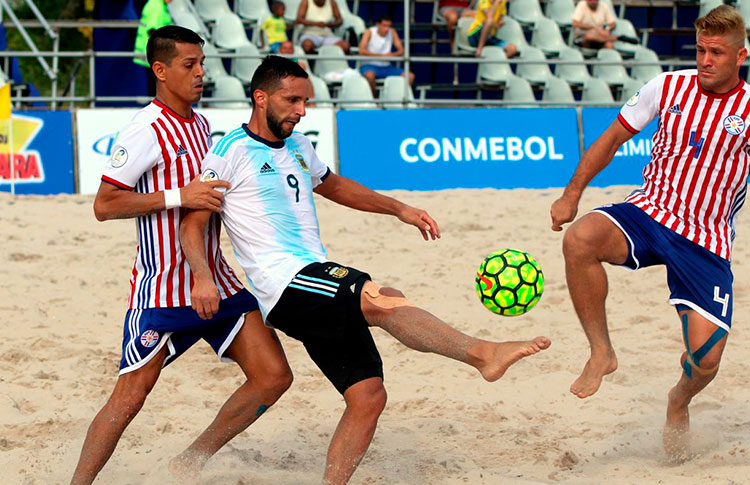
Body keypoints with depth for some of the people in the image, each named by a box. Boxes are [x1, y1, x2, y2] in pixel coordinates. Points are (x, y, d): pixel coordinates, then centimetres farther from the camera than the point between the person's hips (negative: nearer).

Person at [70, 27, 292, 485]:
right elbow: (105, 205, -19)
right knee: (130, 397, -7)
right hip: (161, 288, -8)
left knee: (273, 376, 1)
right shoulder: (147, 130, -13)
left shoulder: (200, 124, 13)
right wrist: (179, 197, -25)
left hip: (216, 282, 8)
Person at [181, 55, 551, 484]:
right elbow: (193, 223, -5)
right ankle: (481, 353, -43)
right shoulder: (231, 152, -3)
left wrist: (400, 209, 30)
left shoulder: (298, 146, 21)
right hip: (287, 284, -9)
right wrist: (203, 276, -24)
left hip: (318, 287, 9)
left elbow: (333, 186, 39)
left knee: (368, 396, 0)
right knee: (384, 301, -31)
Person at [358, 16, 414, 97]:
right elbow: (362, 51, -18)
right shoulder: (369, 32, -6)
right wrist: (381, 55, -26)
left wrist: (393, 55, -21)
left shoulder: (392, 32, 5)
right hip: (371, 65, -4)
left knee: (410, 76, -16)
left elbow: (401, 50, 3)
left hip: (386, 66, 4)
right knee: (370, 75, -41)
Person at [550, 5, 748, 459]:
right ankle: (602, 352, -15)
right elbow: (612, 139, 11)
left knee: (706, 359, -9)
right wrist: (572, 194, 8)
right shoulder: (668, 87, 1)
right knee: (580, 240, -33)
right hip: (650, 213, 1)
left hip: (706, 242, -1)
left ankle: (680, 402, 30)